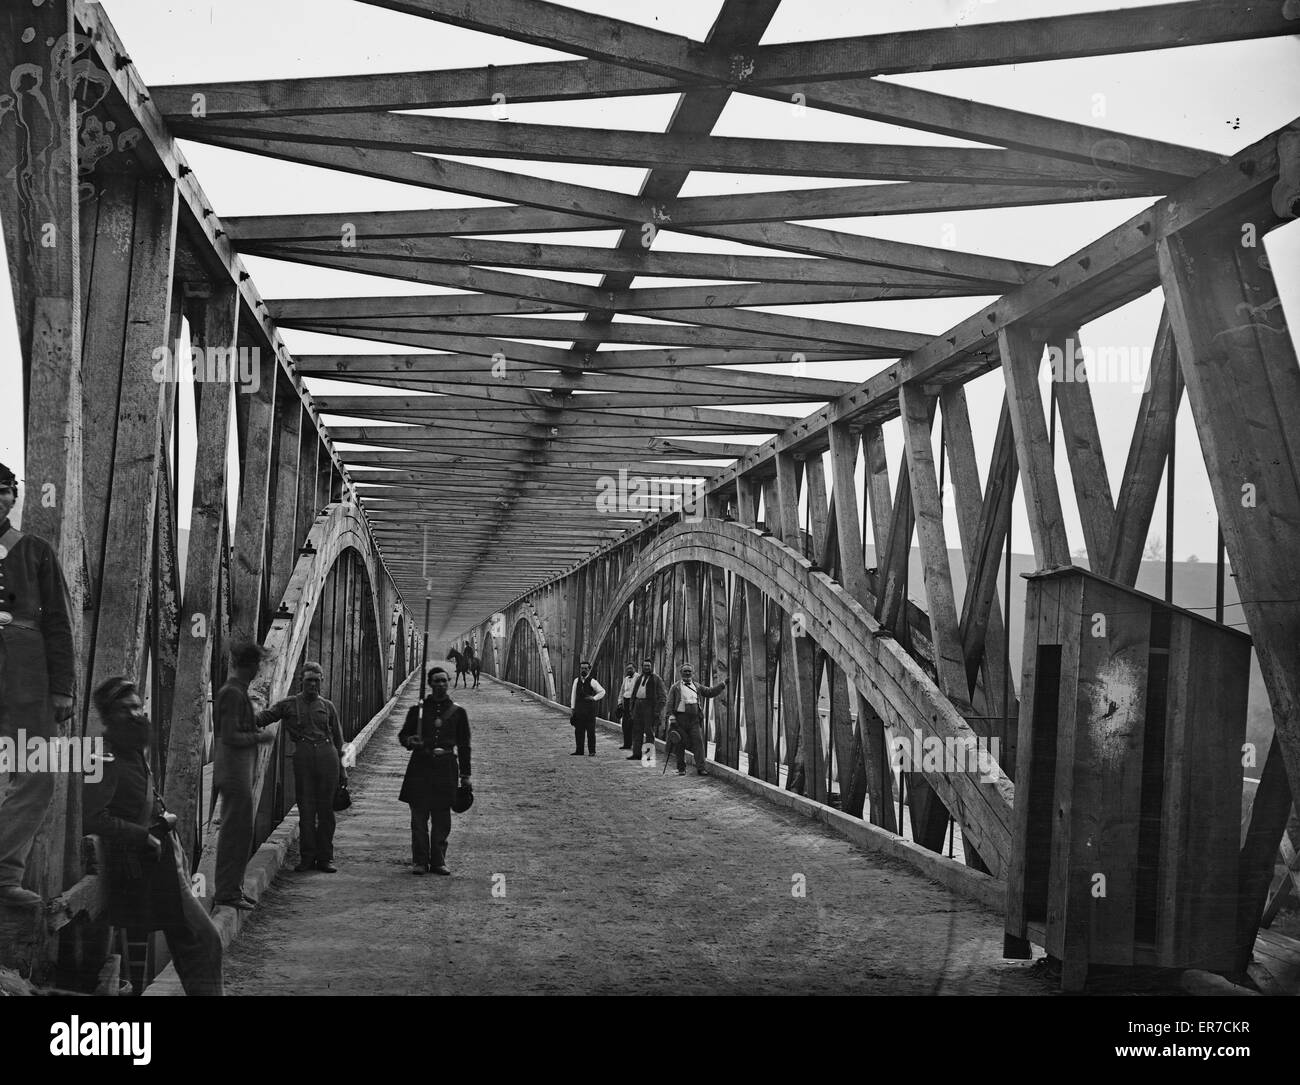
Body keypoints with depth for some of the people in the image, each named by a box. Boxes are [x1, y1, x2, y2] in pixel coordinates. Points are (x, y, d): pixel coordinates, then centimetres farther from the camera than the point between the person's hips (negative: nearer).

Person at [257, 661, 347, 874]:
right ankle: (307, 857, 7)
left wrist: (341, 768, 13)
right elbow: (264, 717, 2)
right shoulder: (289, 704, 10)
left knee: (326, 809, 2)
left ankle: (325, 857, 8)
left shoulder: (327, 706, 13)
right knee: (306, 809, -1)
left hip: (327, 756, 1)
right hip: (303, 757, -1)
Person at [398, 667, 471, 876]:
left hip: (445, 767, 1)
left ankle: (438, 861, 12)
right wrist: (410, 741, -12)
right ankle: (420, 861, 6)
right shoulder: (417, 710, 5)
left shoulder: (457, 712, 7)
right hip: (420, 767, -1)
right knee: (419, 817, -1)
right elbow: (402, 735, 12)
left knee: (442, 819, 4)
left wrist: (465, 775, 6)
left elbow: (464, 745, 10)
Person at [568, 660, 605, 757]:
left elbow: (602, 691, 2)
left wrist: (594, 698, -12)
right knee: (578, 730, 6)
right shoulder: (576, 681, 8)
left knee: (590, 730, -2)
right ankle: (579, 750, 14)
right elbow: (573, 694, 12)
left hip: (589, 709, -4)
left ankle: (592, 751, 4)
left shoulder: (592, 681, -4)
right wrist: (573, 708, 9)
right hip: (578, 708, 4)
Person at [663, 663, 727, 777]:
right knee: (680, 744, 1)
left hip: (695, 719, 2)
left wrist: (723, 683, 3)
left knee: (698, 742, -8)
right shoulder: (676, 687, 7)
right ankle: (681, 768, 12)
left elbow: (711, 692, 14)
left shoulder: (698, 687, 17)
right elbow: (670, 703, 3)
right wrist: (671, 716, -8)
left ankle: (700, 768, -9)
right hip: (680, 718, -2)